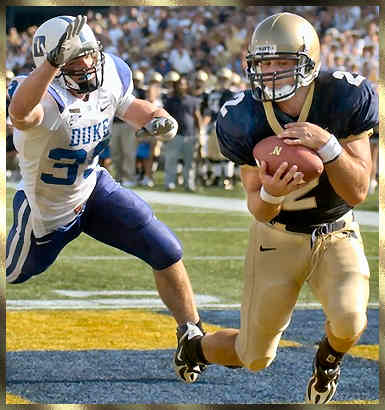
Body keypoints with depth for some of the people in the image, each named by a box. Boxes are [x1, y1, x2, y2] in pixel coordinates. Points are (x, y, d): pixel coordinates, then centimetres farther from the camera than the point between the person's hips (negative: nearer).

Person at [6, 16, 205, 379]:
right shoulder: (47, 98, -38)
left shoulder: (111, 73, -15)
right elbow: (19, 114, -64)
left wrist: (157, 119, -14)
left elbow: (128, 106, 9)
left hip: (94, 188, 5)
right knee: (14, 274, 19)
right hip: (48, 210, -5)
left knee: (167, 253, -4)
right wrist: (53, 62, -74)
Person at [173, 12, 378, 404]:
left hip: (336, 234, 0)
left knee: (348, 320, -28)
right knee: (255, 358, 7)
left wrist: (326, 145, -37)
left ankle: (328, 359, 10)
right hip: (277, 237, 0)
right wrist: (270, 193, -38)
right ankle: (193, 346, 42)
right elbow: (259, 211, -14)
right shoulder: (244, 119, -20)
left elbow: (357, 192, -21)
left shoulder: (344, 98, -22)